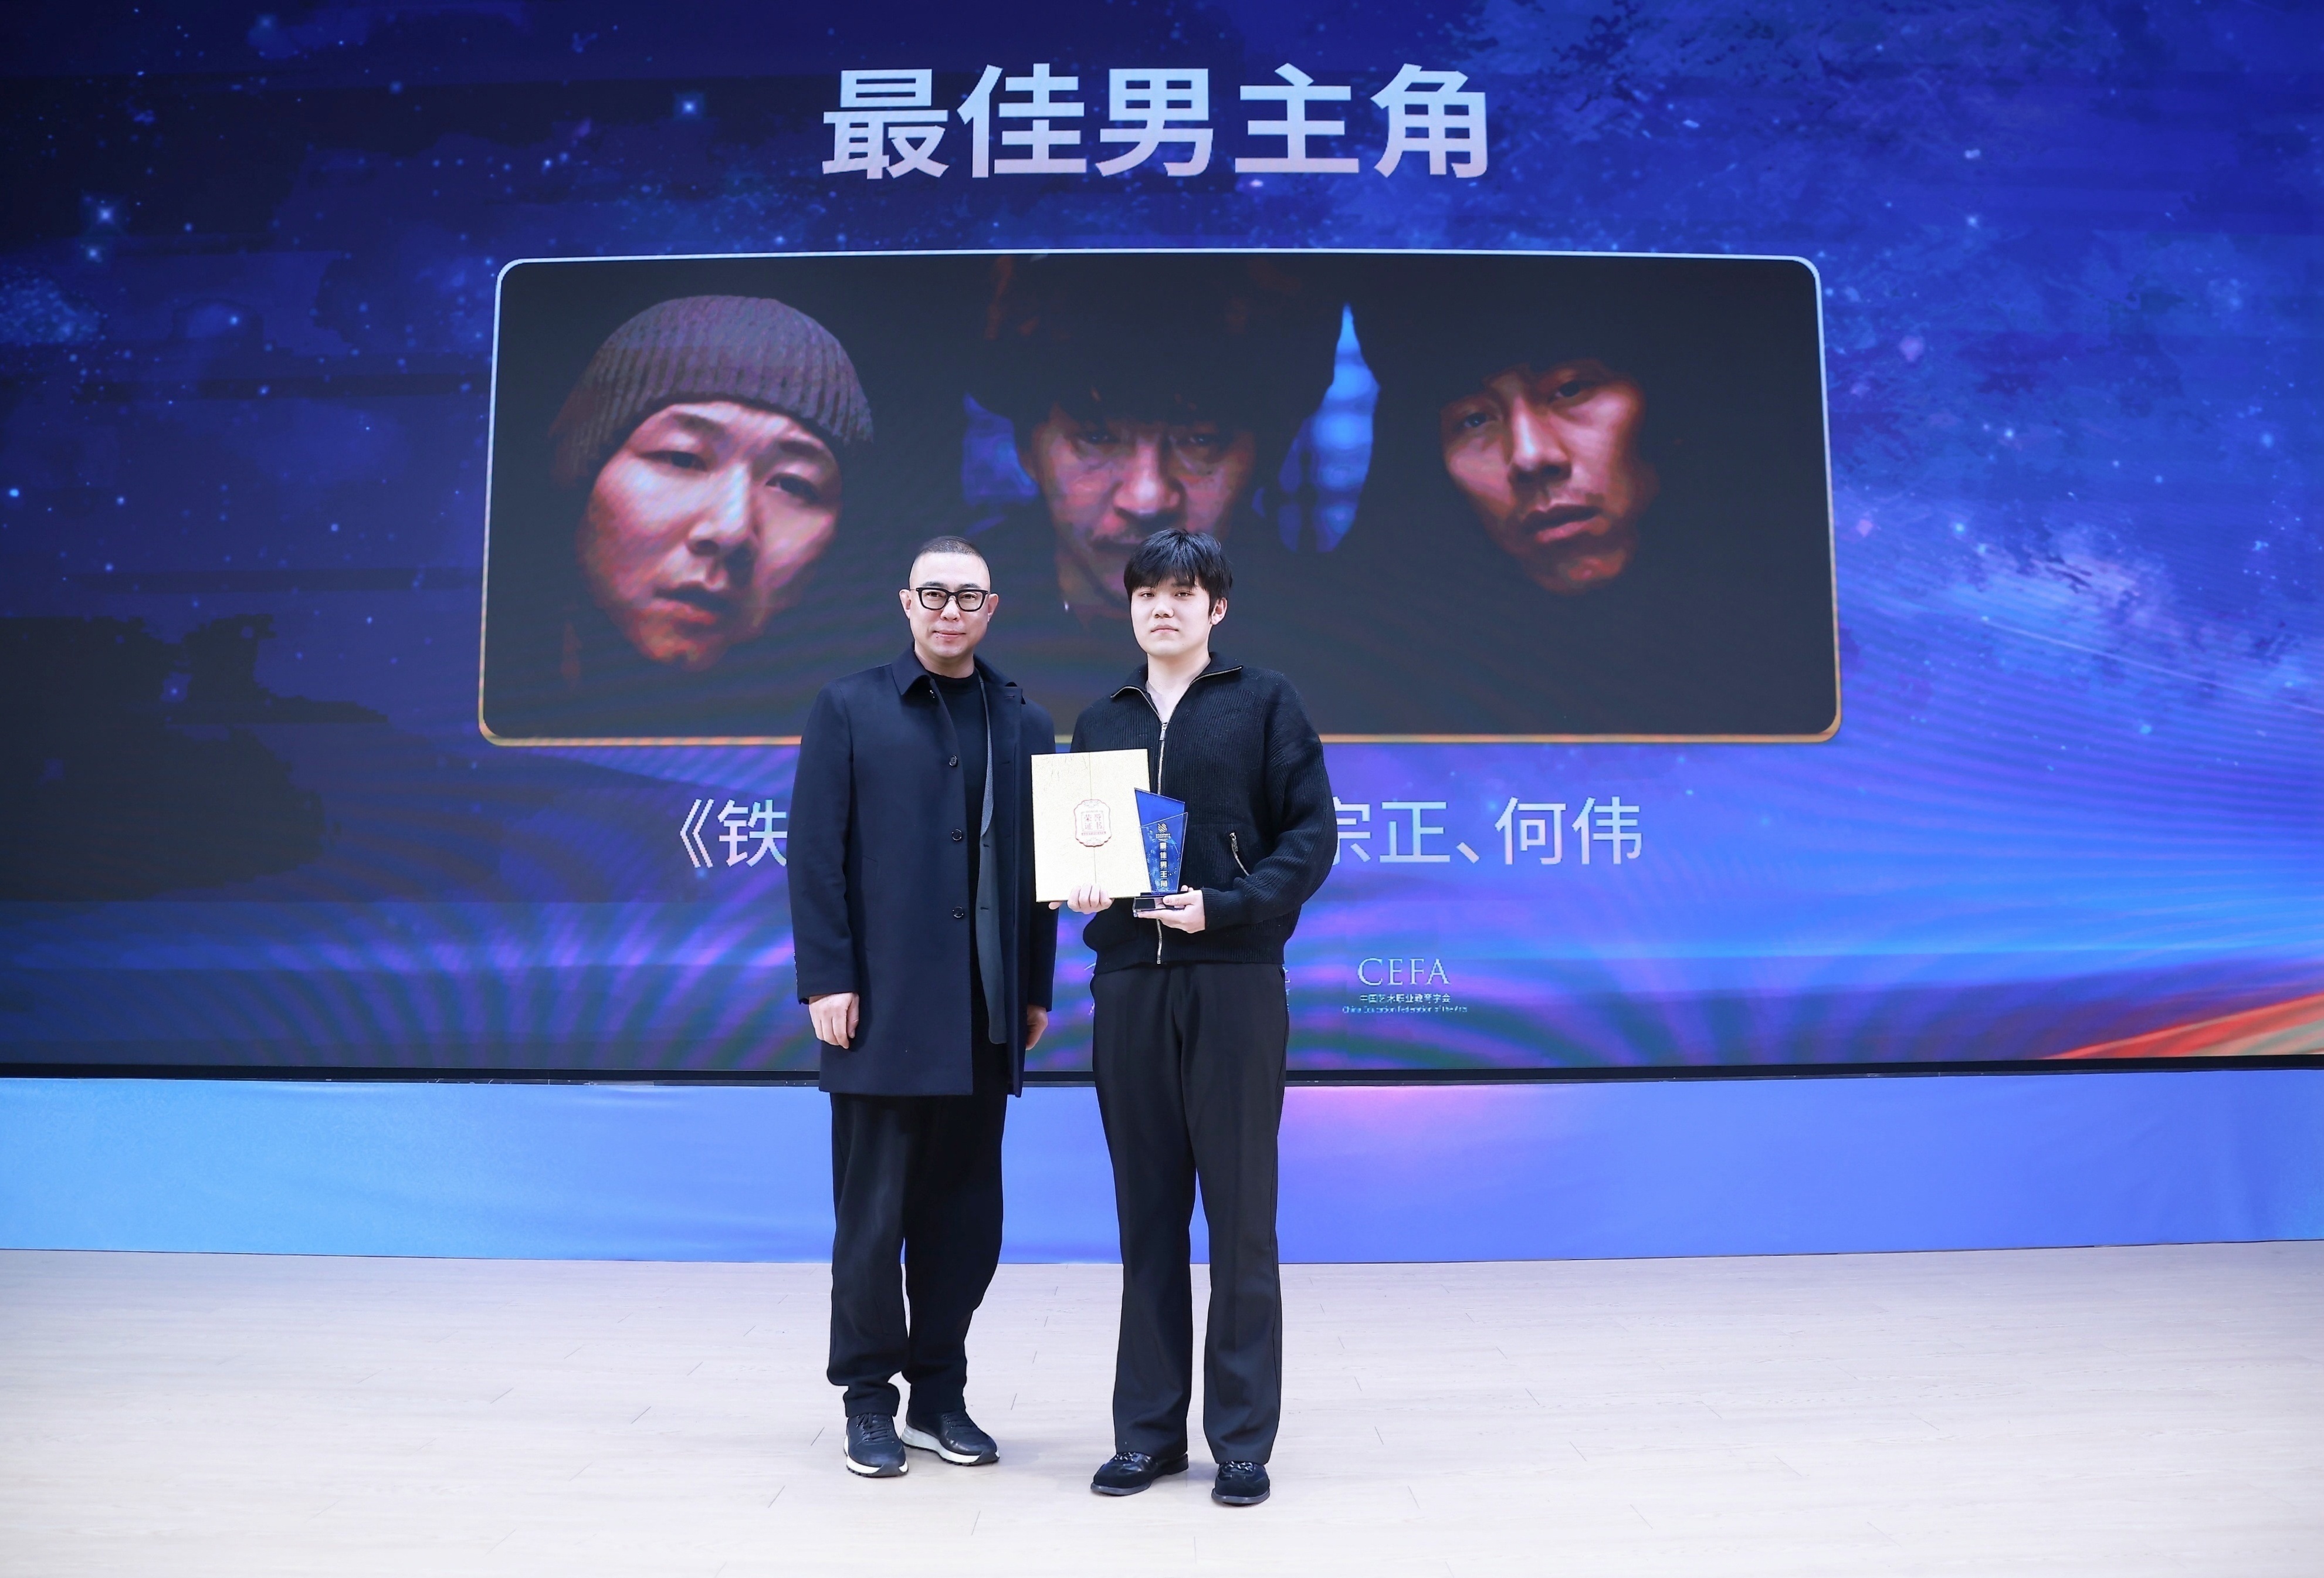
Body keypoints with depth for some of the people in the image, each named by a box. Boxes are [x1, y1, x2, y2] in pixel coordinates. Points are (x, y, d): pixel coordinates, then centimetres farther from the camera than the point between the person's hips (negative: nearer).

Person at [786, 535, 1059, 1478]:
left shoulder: (1025, 725, 12)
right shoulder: (849, 710, 3)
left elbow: (1038, 866, 10)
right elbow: (814, 852, -3)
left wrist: (1037, 990, 6)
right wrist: (827, 980, -10)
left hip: (985, 1012, 3)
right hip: (884, 1006, -3)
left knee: (965, 1212, 9)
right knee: (873, 1213, 4)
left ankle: (940, 1394, 24)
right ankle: (869, 1400, 20)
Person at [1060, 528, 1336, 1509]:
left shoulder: (1265, 703, 4)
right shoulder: (1100, 721, 16)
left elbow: (1312, 832, -2)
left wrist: (1225, 904, -15)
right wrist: (1081, 884, -4)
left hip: (1234, 981, -3)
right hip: (1129, 981, 4)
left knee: (1240, 1214, 2)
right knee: (1147, 1213, 8)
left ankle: (1242, 1439, 12)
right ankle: (1148, 1431, 19)